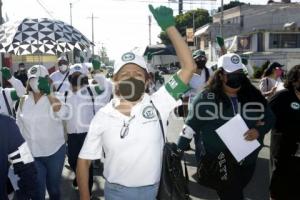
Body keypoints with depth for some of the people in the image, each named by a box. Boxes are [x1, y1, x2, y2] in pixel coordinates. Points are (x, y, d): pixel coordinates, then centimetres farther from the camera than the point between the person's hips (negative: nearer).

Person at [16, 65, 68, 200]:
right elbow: (19, 125, 9)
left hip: (54, 151, -2)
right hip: (32, 153, 2)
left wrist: (49, 92, -22)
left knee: (53, 186, 17)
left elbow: (62, 113, -29)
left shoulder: (53, 98, -7)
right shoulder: (24, 100, 1)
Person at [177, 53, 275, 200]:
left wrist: (259, 130, -10)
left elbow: (269, 118, 11)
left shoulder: (253, 95, 0)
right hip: (217, 161, -4)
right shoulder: (205, 98, -11)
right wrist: (178, 150, -4)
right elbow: (191, 125, -5)